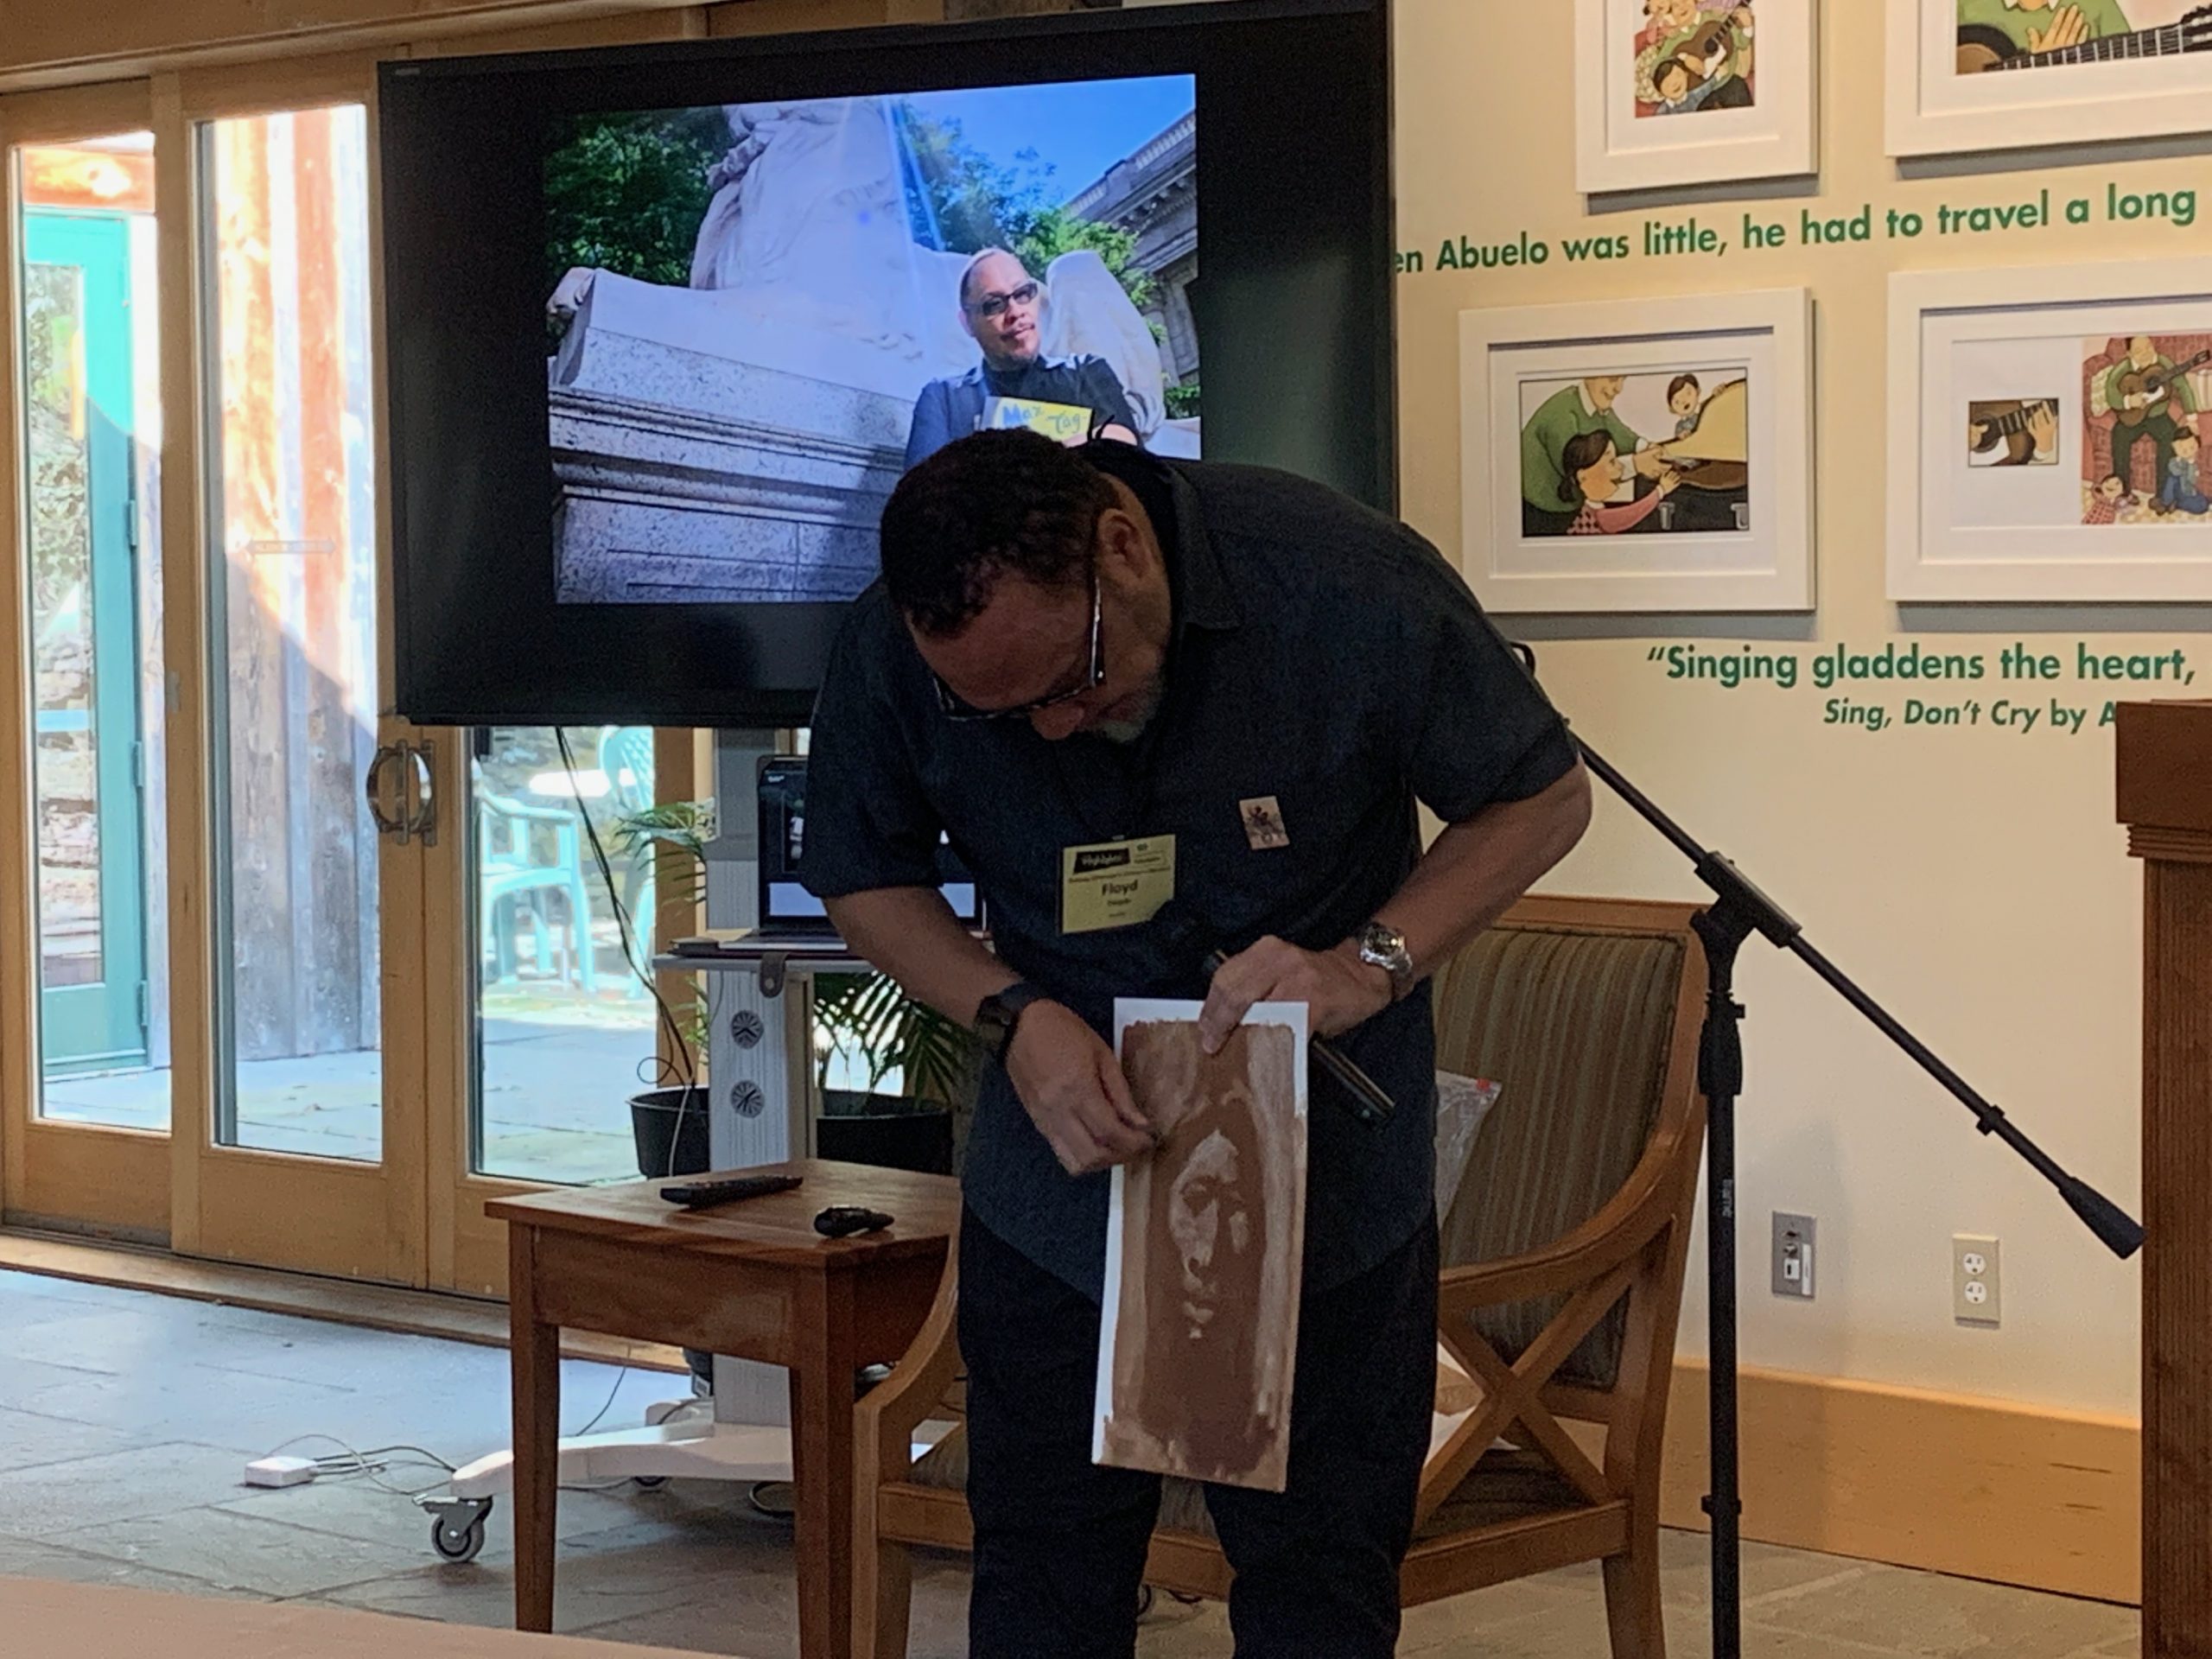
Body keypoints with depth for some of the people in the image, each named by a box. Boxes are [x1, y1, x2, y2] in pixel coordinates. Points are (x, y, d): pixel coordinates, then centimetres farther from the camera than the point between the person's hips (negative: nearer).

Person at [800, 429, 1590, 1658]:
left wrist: (1371, 963, -22)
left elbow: (1545, 796, -7)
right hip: (1061, 1170, 2)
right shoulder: (892, 653, -16)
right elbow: (864, 879, 2)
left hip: (1329, 1182, -2)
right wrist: (1015, 1016, -16)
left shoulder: (1346, 582, -22)